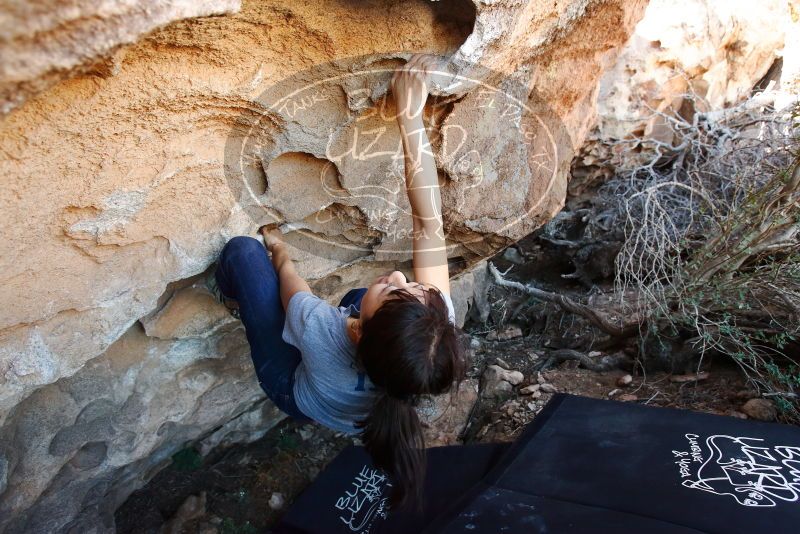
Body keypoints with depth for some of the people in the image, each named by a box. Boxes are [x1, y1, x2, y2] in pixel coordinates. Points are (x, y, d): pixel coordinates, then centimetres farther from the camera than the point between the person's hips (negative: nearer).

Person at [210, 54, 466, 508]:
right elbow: (430, 225, -34)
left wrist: (279, 250, 0)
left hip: (297, 393, -2)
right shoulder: (438, 330, -39)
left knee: (244, 249, -6)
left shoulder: (321, 332, -46)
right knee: (359, 293, 23)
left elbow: (289, 282, -22)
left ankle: (234, 299, 30)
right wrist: (411, 118, -34)